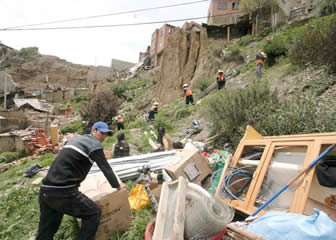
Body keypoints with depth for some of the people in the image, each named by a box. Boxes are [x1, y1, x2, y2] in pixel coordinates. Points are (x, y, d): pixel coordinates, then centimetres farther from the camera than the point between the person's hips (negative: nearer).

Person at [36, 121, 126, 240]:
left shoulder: (77, 139, 24)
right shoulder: (95, 144, -3)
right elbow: (106, 168, -1)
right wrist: (117, 185, 15)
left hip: (45, 190, 9)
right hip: (62, 191, -9)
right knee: (94, 213, 5)